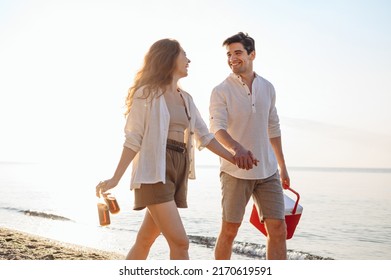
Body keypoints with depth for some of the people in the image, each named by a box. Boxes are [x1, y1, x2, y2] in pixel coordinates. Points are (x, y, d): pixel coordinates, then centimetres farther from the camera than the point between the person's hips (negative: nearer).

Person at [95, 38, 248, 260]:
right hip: (155, 171, -7)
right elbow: (133, 139, -5)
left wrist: (234, 159, 10)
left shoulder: (185, 98, 17)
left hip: (178, 171, 7)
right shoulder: (148, 93, -3)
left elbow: (204, 136, 15)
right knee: (180, 242, -12)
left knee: (146, 239, 10)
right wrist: (115, 178, -11)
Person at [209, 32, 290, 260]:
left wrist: (283, 167, 19)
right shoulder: (221, 91, -5)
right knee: (229, 231, 5)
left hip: (268, 172, 4)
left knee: (278, 230, 0)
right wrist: (237, 148, -40)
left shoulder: (268, 88, 10)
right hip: (235, 171, -4)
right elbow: (217, 128, -19)